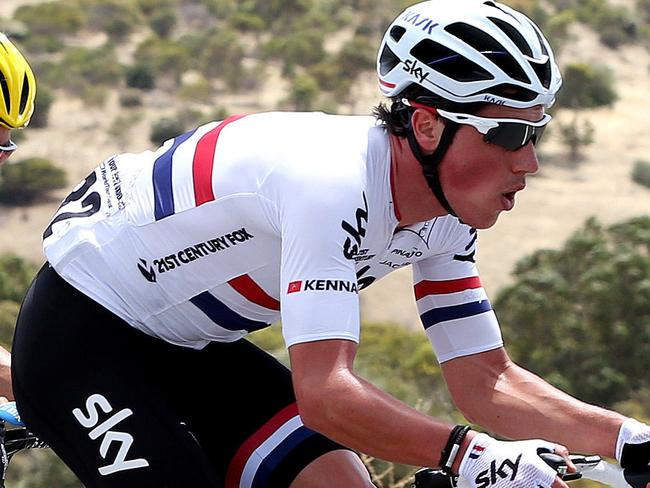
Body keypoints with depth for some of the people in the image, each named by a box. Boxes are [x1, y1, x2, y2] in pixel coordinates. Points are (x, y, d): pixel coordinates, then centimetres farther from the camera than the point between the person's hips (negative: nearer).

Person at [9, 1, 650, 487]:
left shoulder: (446, 217, -7)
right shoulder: (334, 181, -34)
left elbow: (487, 381, -5)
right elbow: (324, 394, -41)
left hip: (190, 347, 9)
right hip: (81, 332, -9)